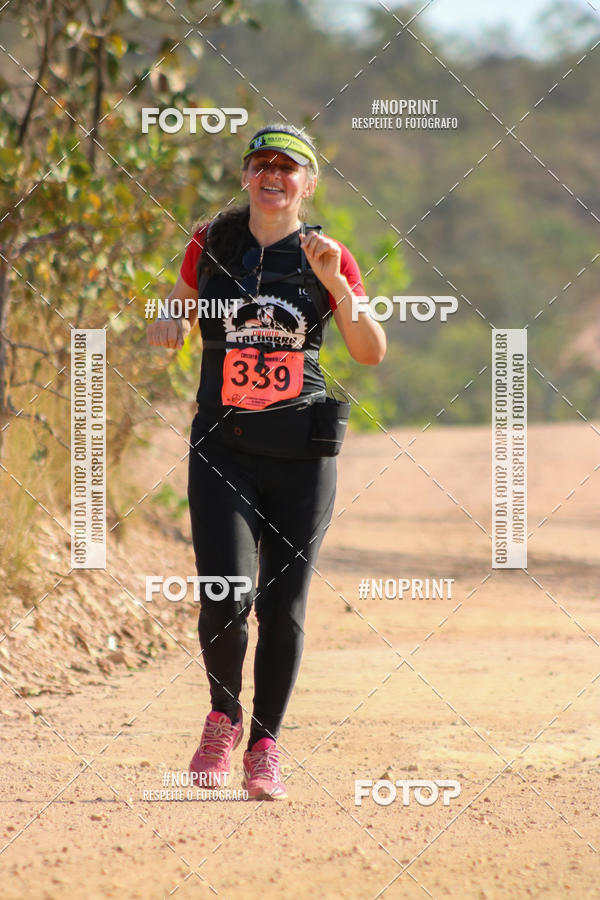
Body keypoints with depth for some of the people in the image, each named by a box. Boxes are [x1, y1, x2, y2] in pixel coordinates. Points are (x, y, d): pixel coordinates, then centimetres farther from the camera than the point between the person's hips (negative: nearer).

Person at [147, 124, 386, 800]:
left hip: (301, 452, 0)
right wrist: (169, 326, -4)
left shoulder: (329, 257, 4)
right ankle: (223, 717, 10)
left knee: (284, 607, -1)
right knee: (226, 592, -15)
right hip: (223, 446, 0)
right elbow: (174, 320, 20)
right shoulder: (211, 244, 8)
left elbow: (372, 354, -4)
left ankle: (265, 745, 15)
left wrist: (334, 284, -18)